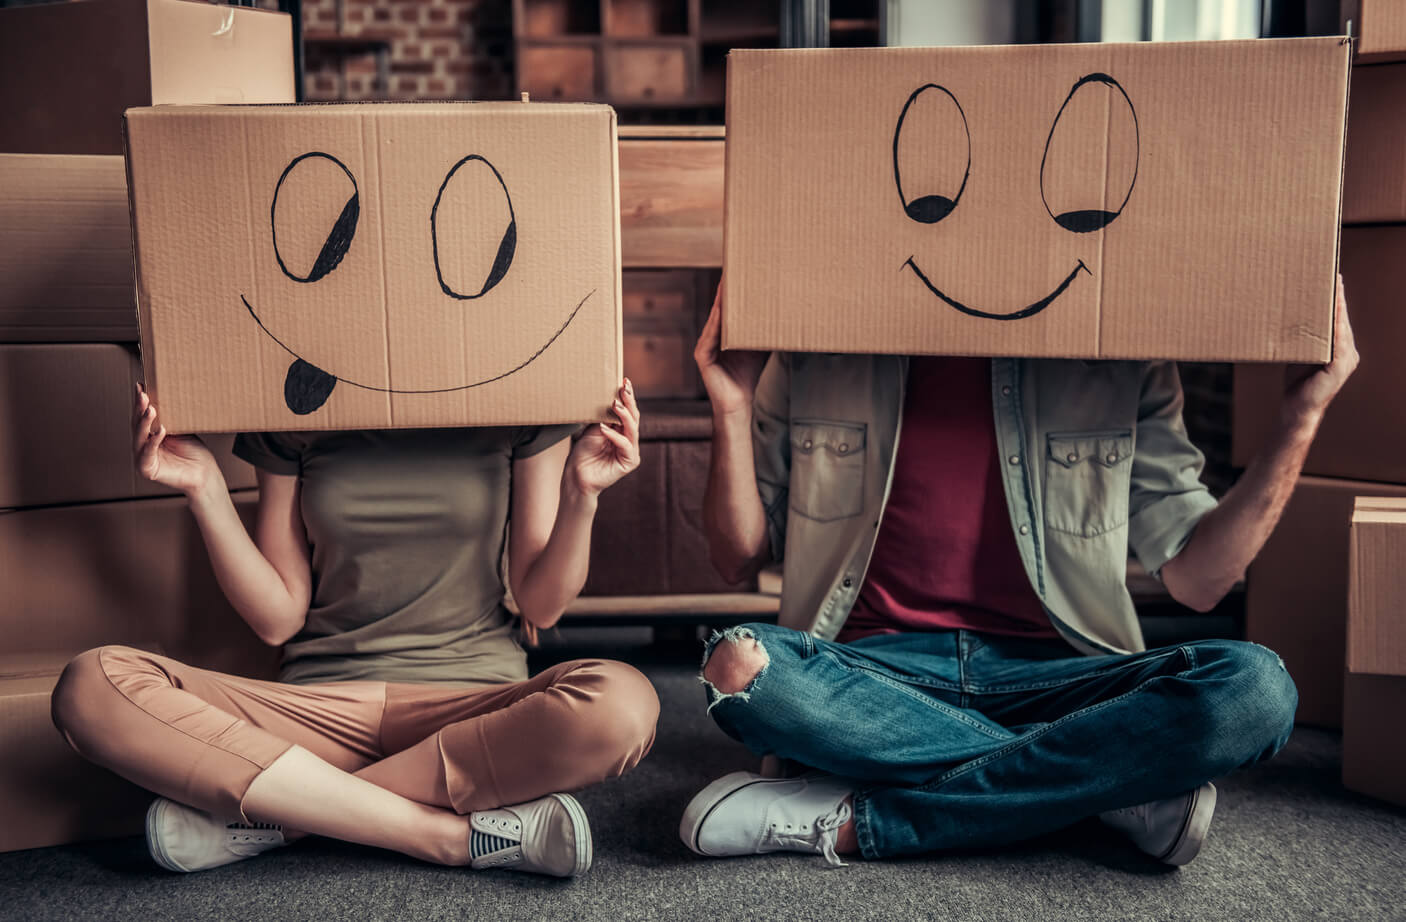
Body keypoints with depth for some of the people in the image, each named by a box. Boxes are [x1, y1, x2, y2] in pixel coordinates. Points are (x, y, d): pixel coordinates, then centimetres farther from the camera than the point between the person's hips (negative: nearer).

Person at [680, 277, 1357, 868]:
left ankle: (852, 820, -23)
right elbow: (741, 558, 6)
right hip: (869, 675, 0)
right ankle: (1123, 783, -19)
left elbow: (1196, 578, 4)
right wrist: (732, 408, -8)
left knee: (1254, 688, -26)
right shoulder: (814, 359, 4)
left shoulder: (1121, 363, 5)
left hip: (1047, 677, 0)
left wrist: (1302, 415, -3)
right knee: (738, 663, -33)